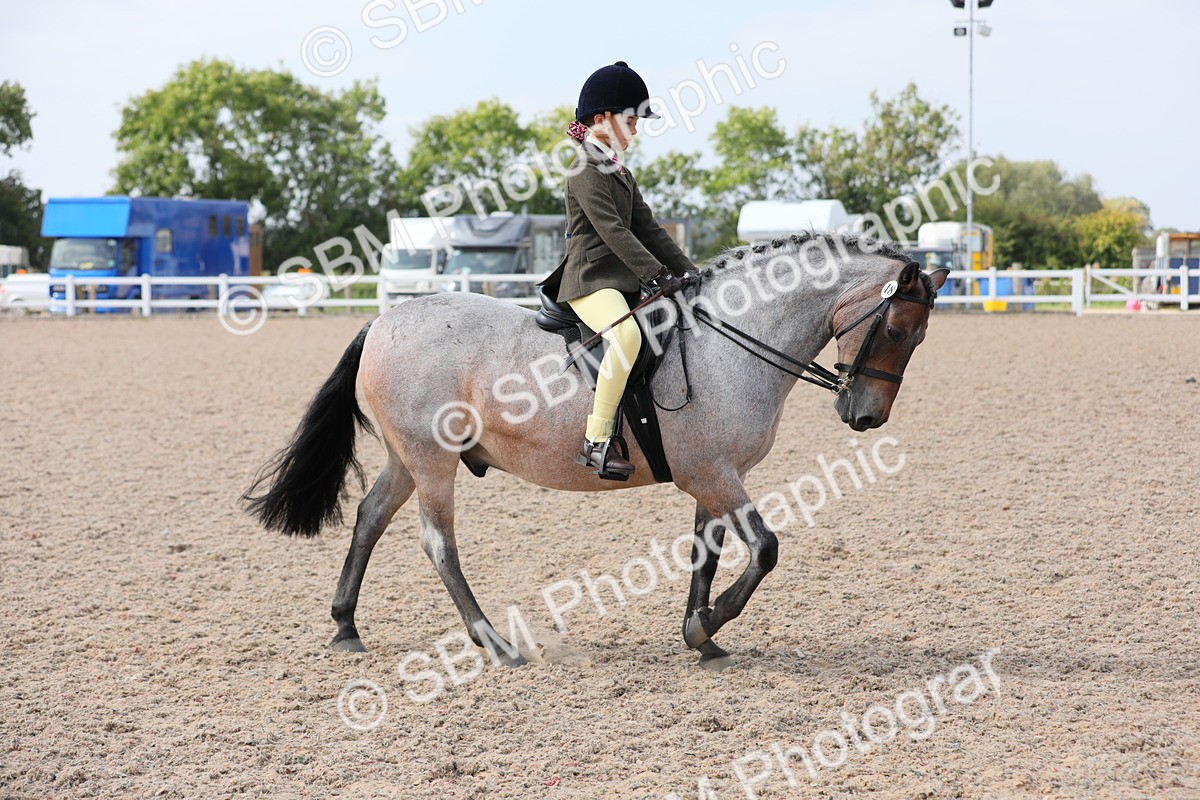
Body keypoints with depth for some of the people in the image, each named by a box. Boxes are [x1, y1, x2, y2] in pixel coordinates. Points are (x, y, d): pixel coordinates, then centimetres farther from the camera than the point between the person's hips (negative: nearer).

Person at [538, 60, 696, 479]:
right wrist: (658, 275, -24)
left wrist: (688, 272, 6)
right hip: (589, 281, -10)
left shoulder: (620, 174, 19)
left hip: (622, 282, 10)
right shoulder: (586, 173, -10)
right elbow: (614, 232, -19)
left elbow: (648, 229, 16)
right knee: (627, 334, -36)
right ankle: (596, 441, -35)